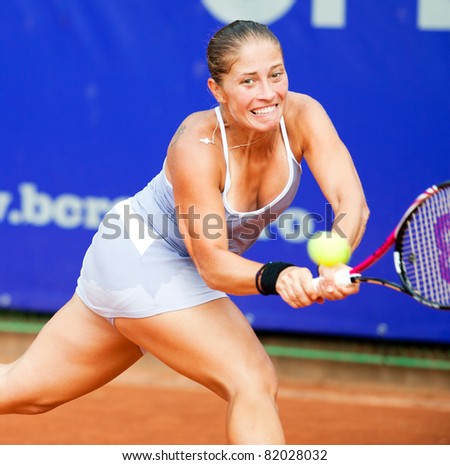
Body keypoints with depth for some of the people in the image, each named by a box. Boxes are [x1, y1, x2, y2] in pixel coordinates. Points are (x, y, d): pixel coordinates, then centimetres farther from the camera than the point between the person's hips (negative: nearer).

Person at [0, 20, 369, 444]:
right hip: (139, 252, -7)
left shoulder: (302, 116, -18)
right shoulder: (198, 147, -31)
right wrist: (275, 277, -50)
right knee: (255, 382, -20)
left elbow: (351, 200, -29)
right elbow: (212, 264, -31)